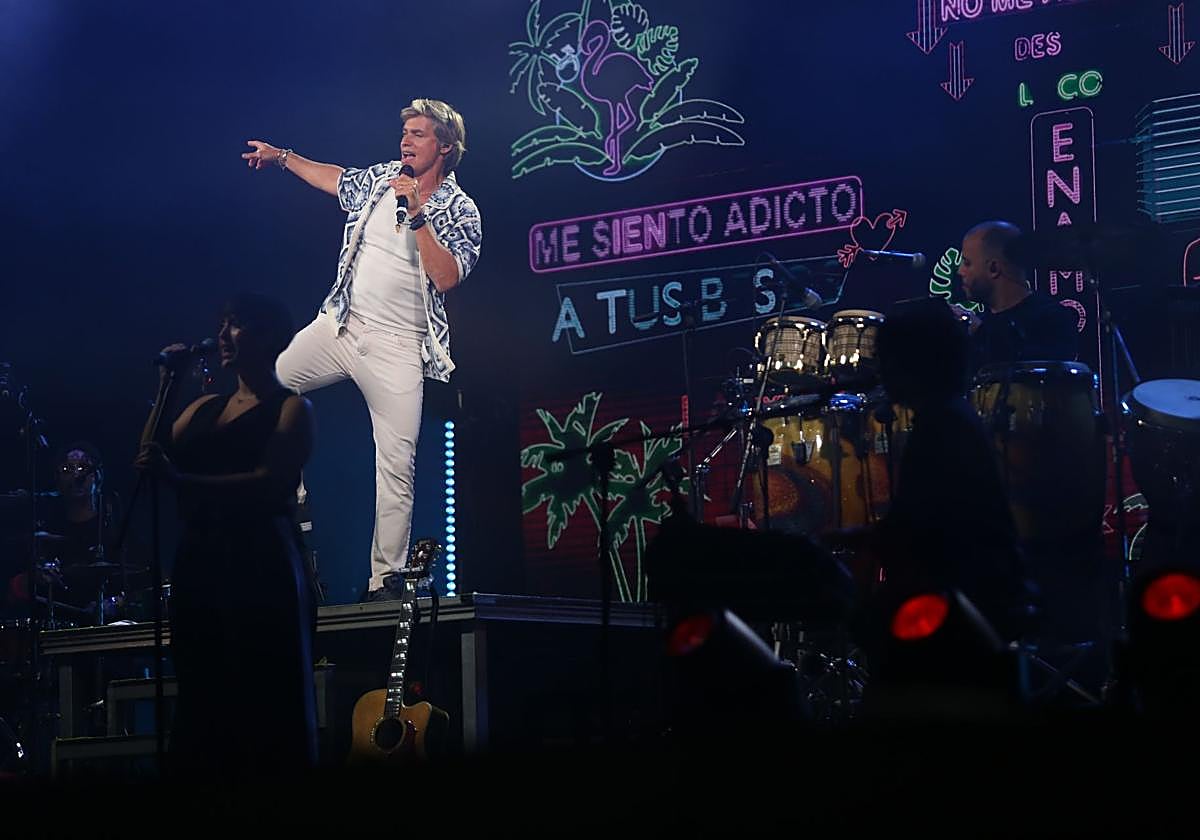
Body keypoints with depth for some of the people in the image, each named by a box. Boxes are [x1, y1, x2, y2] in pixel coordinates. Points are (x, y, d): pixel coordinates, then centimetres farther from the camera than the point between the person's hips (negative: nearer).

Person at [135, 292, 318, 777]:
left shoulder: (291, 409, 1)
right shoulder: (204, 409, 21)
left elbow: (269, 484, -15)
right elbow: (153, 456, 11)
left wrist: (180, 480, -24)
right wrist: (165, 387, 6)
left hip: (261, 567, -6)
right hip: (199, 565, 6)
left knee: (267, 707, -9)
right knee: (202, 704, 2)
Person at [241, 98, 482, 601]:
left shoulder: (460, 211, -7)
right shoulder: (382, 177, 8)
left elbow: (446, 277, -20)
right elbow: (336, 180, 28)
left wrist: (417, 216, -23)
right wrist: (281, 157, 34)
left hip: (397, 346, -5)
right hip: (339, 325, 5)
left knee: (397, 466, -9)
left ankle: (386, 579, -5)